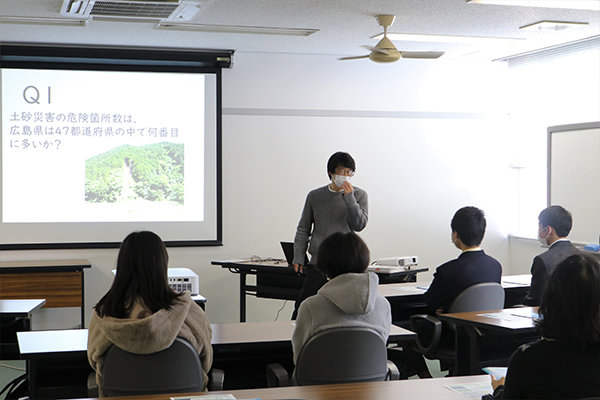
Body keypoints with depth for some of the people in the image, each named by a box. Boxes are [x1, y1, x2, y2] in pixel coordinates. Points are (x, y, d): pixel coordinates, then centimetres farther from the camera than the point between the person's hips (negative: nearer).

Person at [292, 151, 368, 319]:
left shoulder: (359, 195, 7)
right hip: (318, 261, 1)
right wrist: (298, 258, 4)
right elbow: (303, 230, 13)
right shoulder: (315, 196, 10)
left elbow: (359, 224, -5)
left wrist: (349, 197, -13)